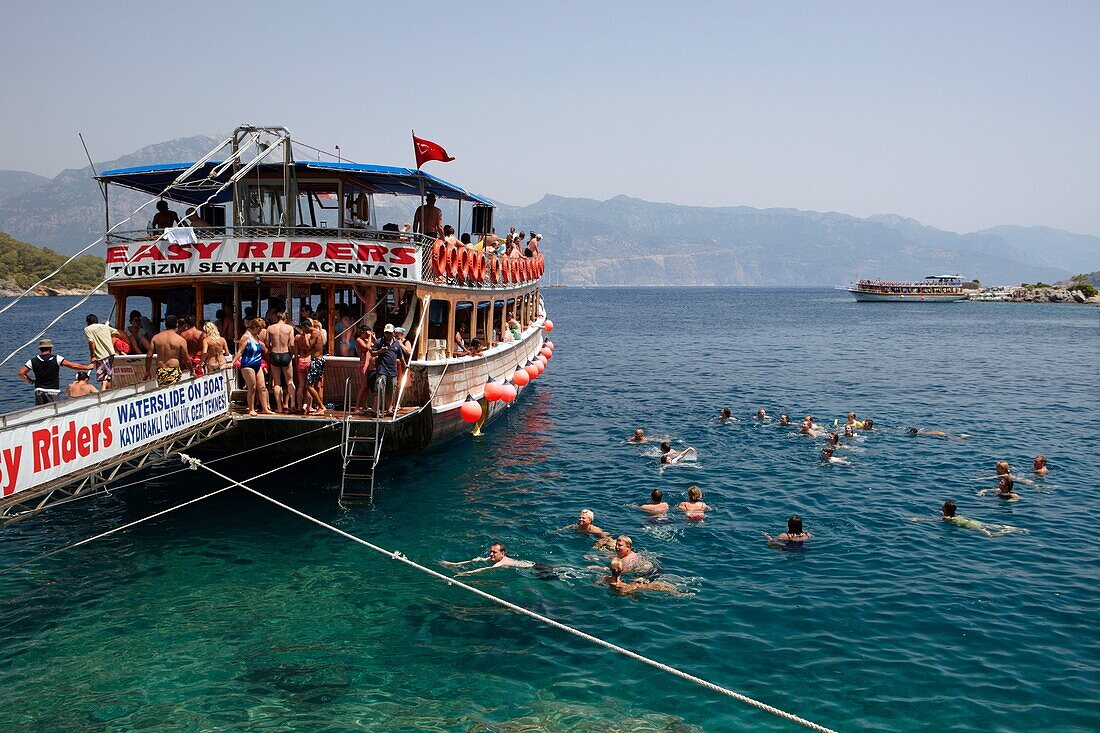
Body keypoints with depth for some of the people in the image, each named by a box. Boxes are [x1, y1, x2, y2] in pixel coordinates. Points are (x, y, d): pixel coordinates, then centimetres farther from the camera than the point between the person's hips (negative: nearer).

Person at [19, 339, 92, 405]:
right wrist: (87, 367, 2)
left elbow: (21, 373, -3)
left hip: (39, 392, 3)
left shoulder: (33, 361, 1)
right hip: (53, 392, -3)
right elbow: (73, 365, -8)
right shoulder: (56, 359, -6)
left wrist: (30, 381, 11)